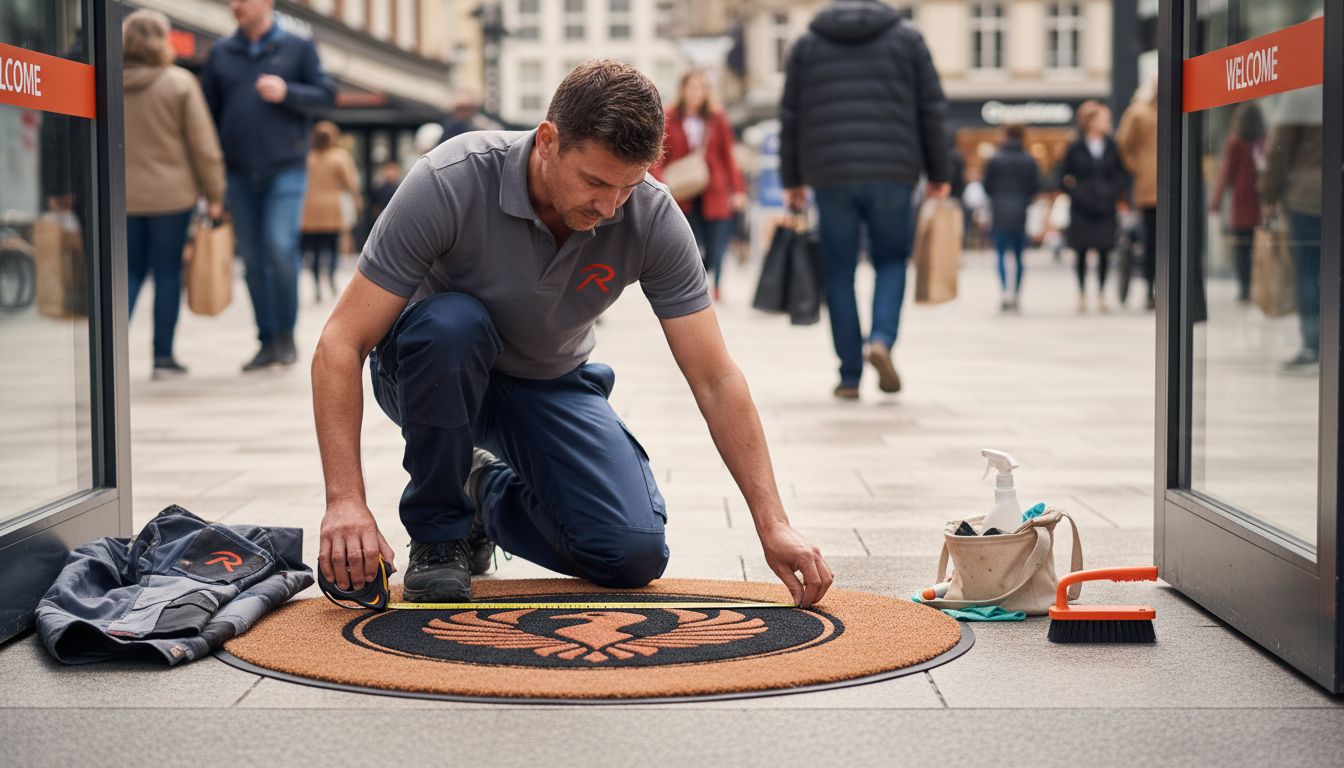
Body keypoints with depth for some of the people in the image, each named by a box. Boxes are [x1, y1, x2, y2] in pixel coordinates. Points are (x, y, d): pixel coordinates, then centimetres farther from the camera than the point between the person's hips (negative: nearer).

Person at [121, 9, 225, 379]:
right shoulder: (180, 83, -8)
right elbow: (203, 144, -8)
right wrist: (214, 193, -1)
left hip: (123, 196, 3)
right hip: (171, 194, -3)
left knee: (130, 272, 13)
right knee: (167, 274, 5)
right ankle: (163, 357, 7)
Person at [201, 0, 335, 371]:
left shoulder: (298, 48, 4)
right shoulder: (221, 54, 10)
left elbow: (326, 94, 4)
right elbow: (209, 113, 11)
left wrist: (287, 93, -14)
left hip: (286, 168, -3)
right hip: (239, 173, 3)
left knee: (280, 246, -17)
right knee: (253, 259, 5)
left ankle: (286, 335, 0)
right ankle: (267, 341, 14)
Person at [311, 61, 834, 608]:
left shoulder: (653, 218, -23)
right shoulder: (450, 183, -31)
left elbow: (715, 379, -18)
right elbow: (342, 344, -29)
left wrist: (773, 525, -25)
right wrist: (345, 501, -39)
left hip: (551, 383, 2)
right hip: (434, 370, -2)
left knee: (636, 554, -19)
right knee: (452, 322, -38)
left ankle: (491, 494, 13)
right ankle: (438, 531, -13)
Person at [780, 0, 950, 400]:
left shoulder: (807, 44, 12)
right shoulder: (907, 38, 10)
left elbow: (790, 117, 9)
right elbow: (932, 111, 6)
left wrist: (792, 181, 14)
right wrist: (938, 175, 11)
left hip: (830, 175, 1)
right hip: (893, 172, 0)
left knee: (839, 273, 7)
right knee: (892, 260, 14)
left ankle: (850, 376, 5)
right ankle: (882, 338, -12)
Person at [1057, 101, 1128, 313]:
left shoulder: (1111, 147, 6)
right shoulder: (1075, 148, -2)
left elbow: (1121, 174, 12)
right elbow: (1064, 178, 2)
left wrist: (1114, 193, -2)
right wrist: (1077, 194, -8)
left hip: (1105, 208, 2)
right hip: (1082, 209, -2)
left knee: (1104, 252, 2)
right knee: (1082, 253, 3)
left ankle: (1101, 295, 11)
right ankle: (1082, 294, 11)